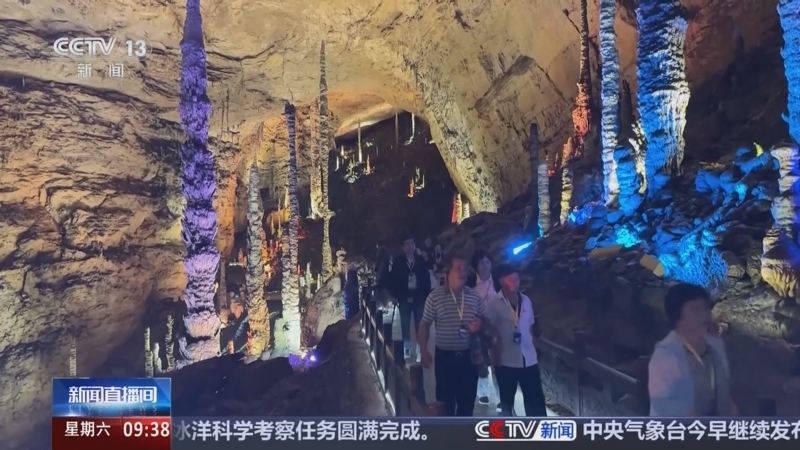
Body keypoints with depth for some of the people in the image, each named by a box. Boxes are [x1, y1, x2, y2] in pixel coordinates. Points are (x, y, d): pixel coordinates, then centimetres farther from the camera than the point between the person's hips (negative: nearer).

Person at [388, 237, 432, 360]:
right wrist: (396, 296, -4)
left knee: (420, 324, 3)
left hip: (419, 298, 0)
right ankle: (406, 349, 16)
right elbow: (392, 280, 1)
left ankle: (420, 349, 11)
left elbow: (426, 279, 2)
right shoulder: (398, 262, -1)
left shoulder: (421, 261, 1)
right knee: (405, 325, 6)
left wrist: (426, 296, -3)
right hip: (404, 298, 0)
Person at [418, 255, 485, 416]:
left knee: (467, 400, 12)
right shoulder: (435, 296, -8)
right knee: (445, 400, 9)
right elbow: (424, 325, -2)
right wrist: (424, 351, -7)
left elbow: (483, 321, 14)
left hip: (468, 356, 3)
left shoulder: (474, 296, 1)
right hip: (444, 356, -3)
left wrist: (479, 325, -9)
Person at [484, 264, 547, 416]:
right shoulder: (494, 304, -9)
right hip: (506, 361, -3)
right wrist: (496, 356, -5)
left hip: (529, 359, 3)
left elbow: (530, 328, 13)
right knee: (507, 399, 13)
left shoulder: (526, 300, 4)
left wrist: (531, 351, 11)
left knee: (536, 399, 6)